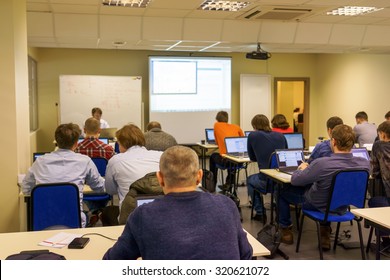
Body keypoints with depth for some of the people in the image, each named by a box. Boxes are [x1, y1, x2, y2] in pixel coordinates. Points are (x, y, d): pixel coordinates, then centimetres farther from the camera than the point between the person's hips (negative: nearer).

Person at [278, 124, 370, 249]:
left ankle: (286, 230, 31)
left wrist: (302, 168, 3)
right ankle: (325, 231, 38)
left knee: (283, 192, 19)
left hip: (318, 205, -4)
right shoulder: (365, 163, -22)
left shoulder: (321, 164, -36)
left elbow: (295, 180, -20)